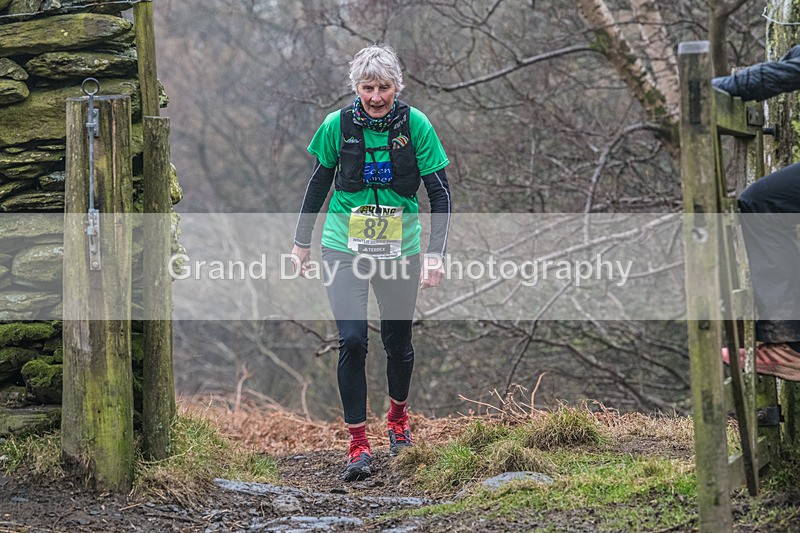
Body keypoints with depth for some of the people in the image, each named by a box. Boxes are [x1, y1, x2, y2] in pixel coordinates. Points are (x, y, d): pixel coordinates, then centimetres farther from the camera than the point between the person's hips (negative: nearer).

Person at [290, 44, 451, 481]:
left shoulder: (415, 125, -8)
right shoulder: (338, 125, -6)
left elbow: (439, 192, -4)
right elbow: (319, 182, 8)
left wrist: (436, 253, -12)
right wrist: (302, 242, 14)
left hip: (400, 249, 1)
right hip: (345, 248, -1)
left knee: (398, 341, 13)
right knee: (352, 340, -14)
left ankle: (397, 417, 42)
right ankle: (358, 444, -7)